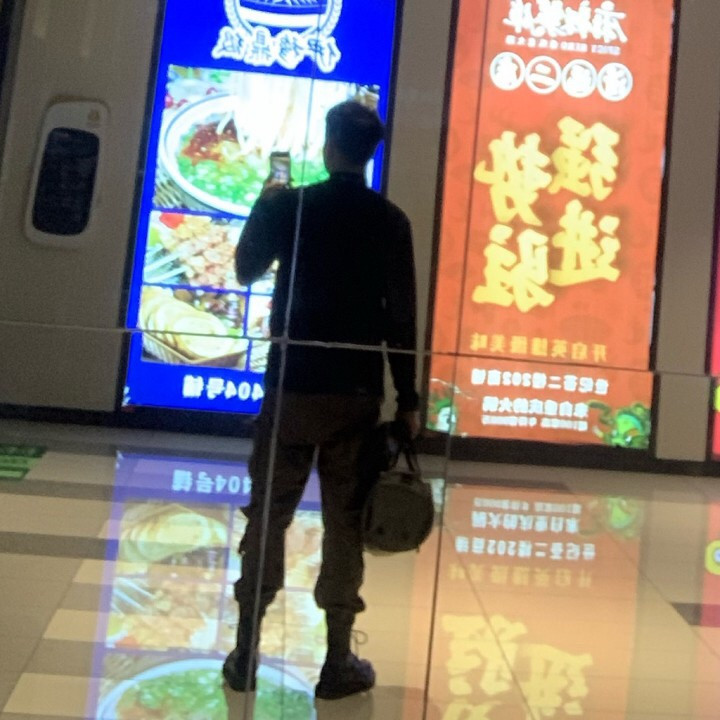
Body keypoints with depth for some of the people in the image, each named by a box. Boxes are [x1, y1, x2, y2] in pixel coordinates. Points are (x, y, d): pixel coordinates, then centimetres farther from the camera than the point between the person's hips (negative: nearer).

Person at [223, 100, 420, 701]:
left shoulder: (287, 206, -2)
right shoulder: (391, 222, -2)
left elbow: (246, 271, 14)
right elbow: (402, 317, -4)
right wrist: (408, 399, 2)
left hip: (292, 385, 1)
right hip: (357, 392, 0)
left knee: (268, 515, 10)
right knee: (346, 523, 6)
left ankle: (246, 654, 15)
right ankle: (339, 662, 12)